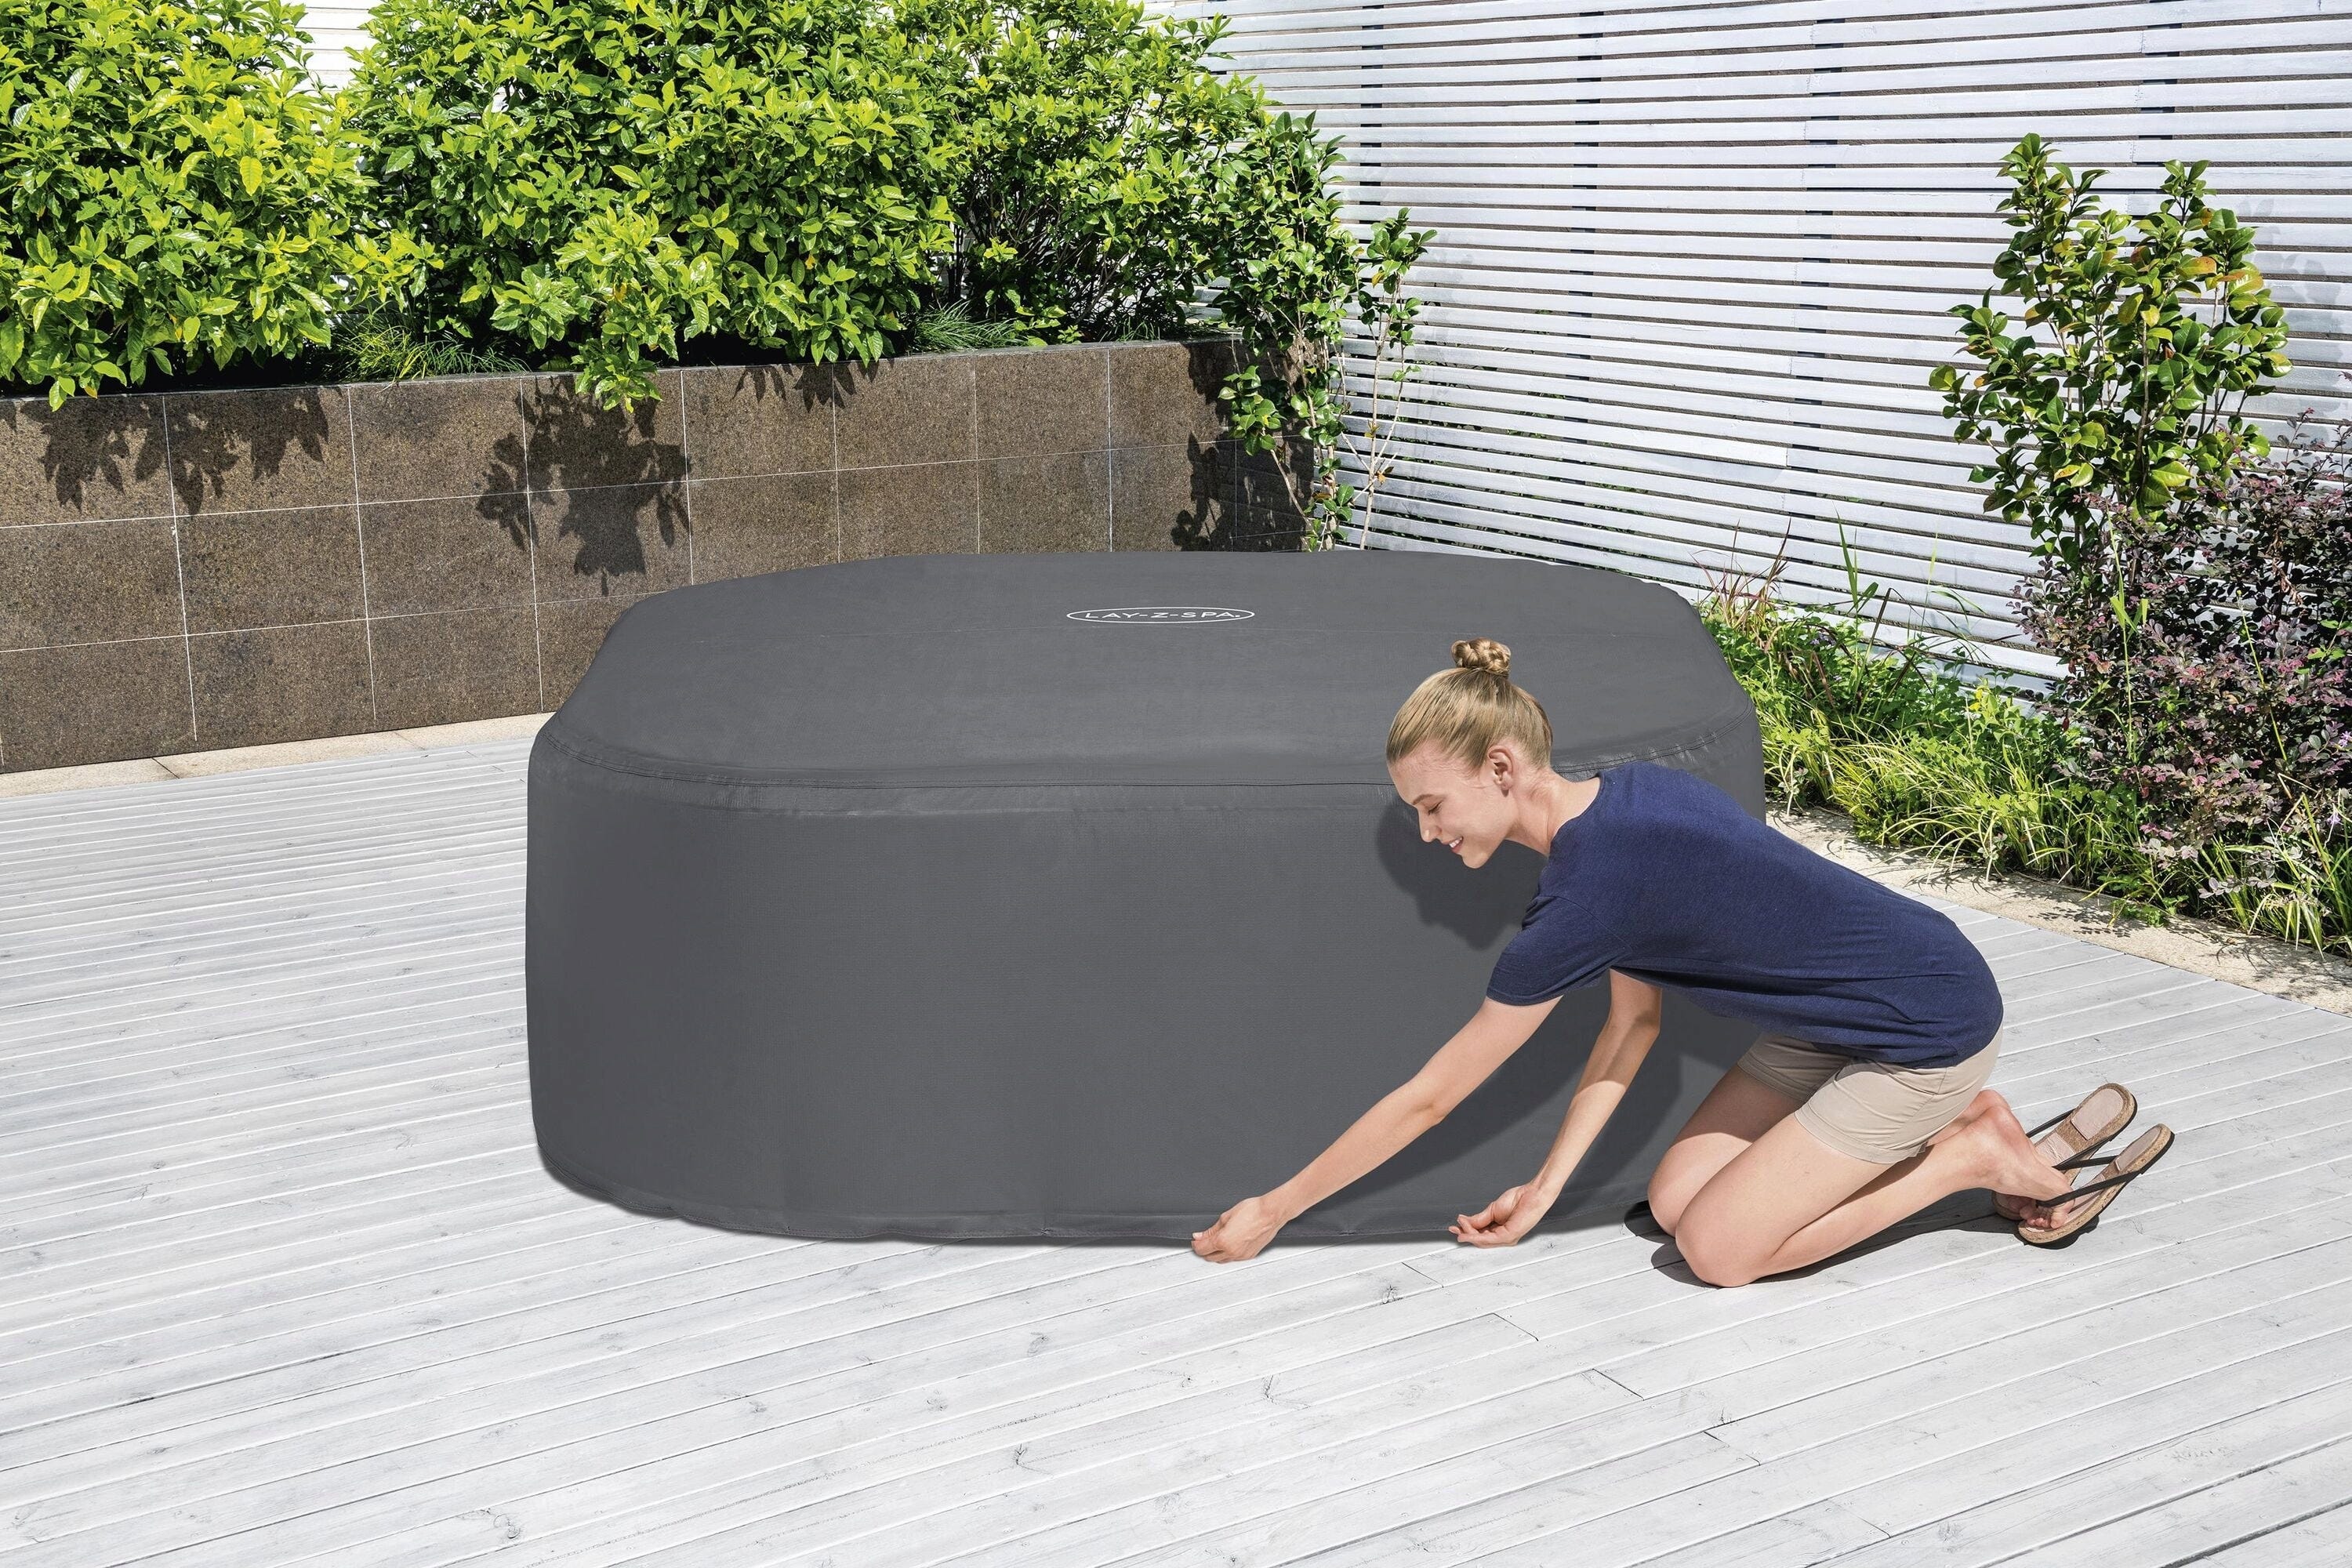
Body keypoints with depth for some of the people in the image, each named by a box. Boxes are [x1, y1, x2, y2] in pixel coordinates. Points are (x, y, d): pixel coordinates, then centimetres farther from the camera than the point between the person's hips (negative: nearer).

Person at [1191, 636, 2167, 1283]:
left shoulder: (1584, 894, -28)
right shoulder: (1623, 793, -2)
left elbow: (1429, 1099, -19)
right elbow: (1635, 1021, 6)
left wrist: (1274, 1210, -10)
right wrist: (1545, 1188, 3)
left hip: (1930, 1028, -9)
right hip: (1848, 1018, 9)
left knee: (1718, 1247, -8)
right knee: (1674, 1198, 5)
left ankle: (1979, 1156, 3)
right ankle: (1956, 1116, 12)